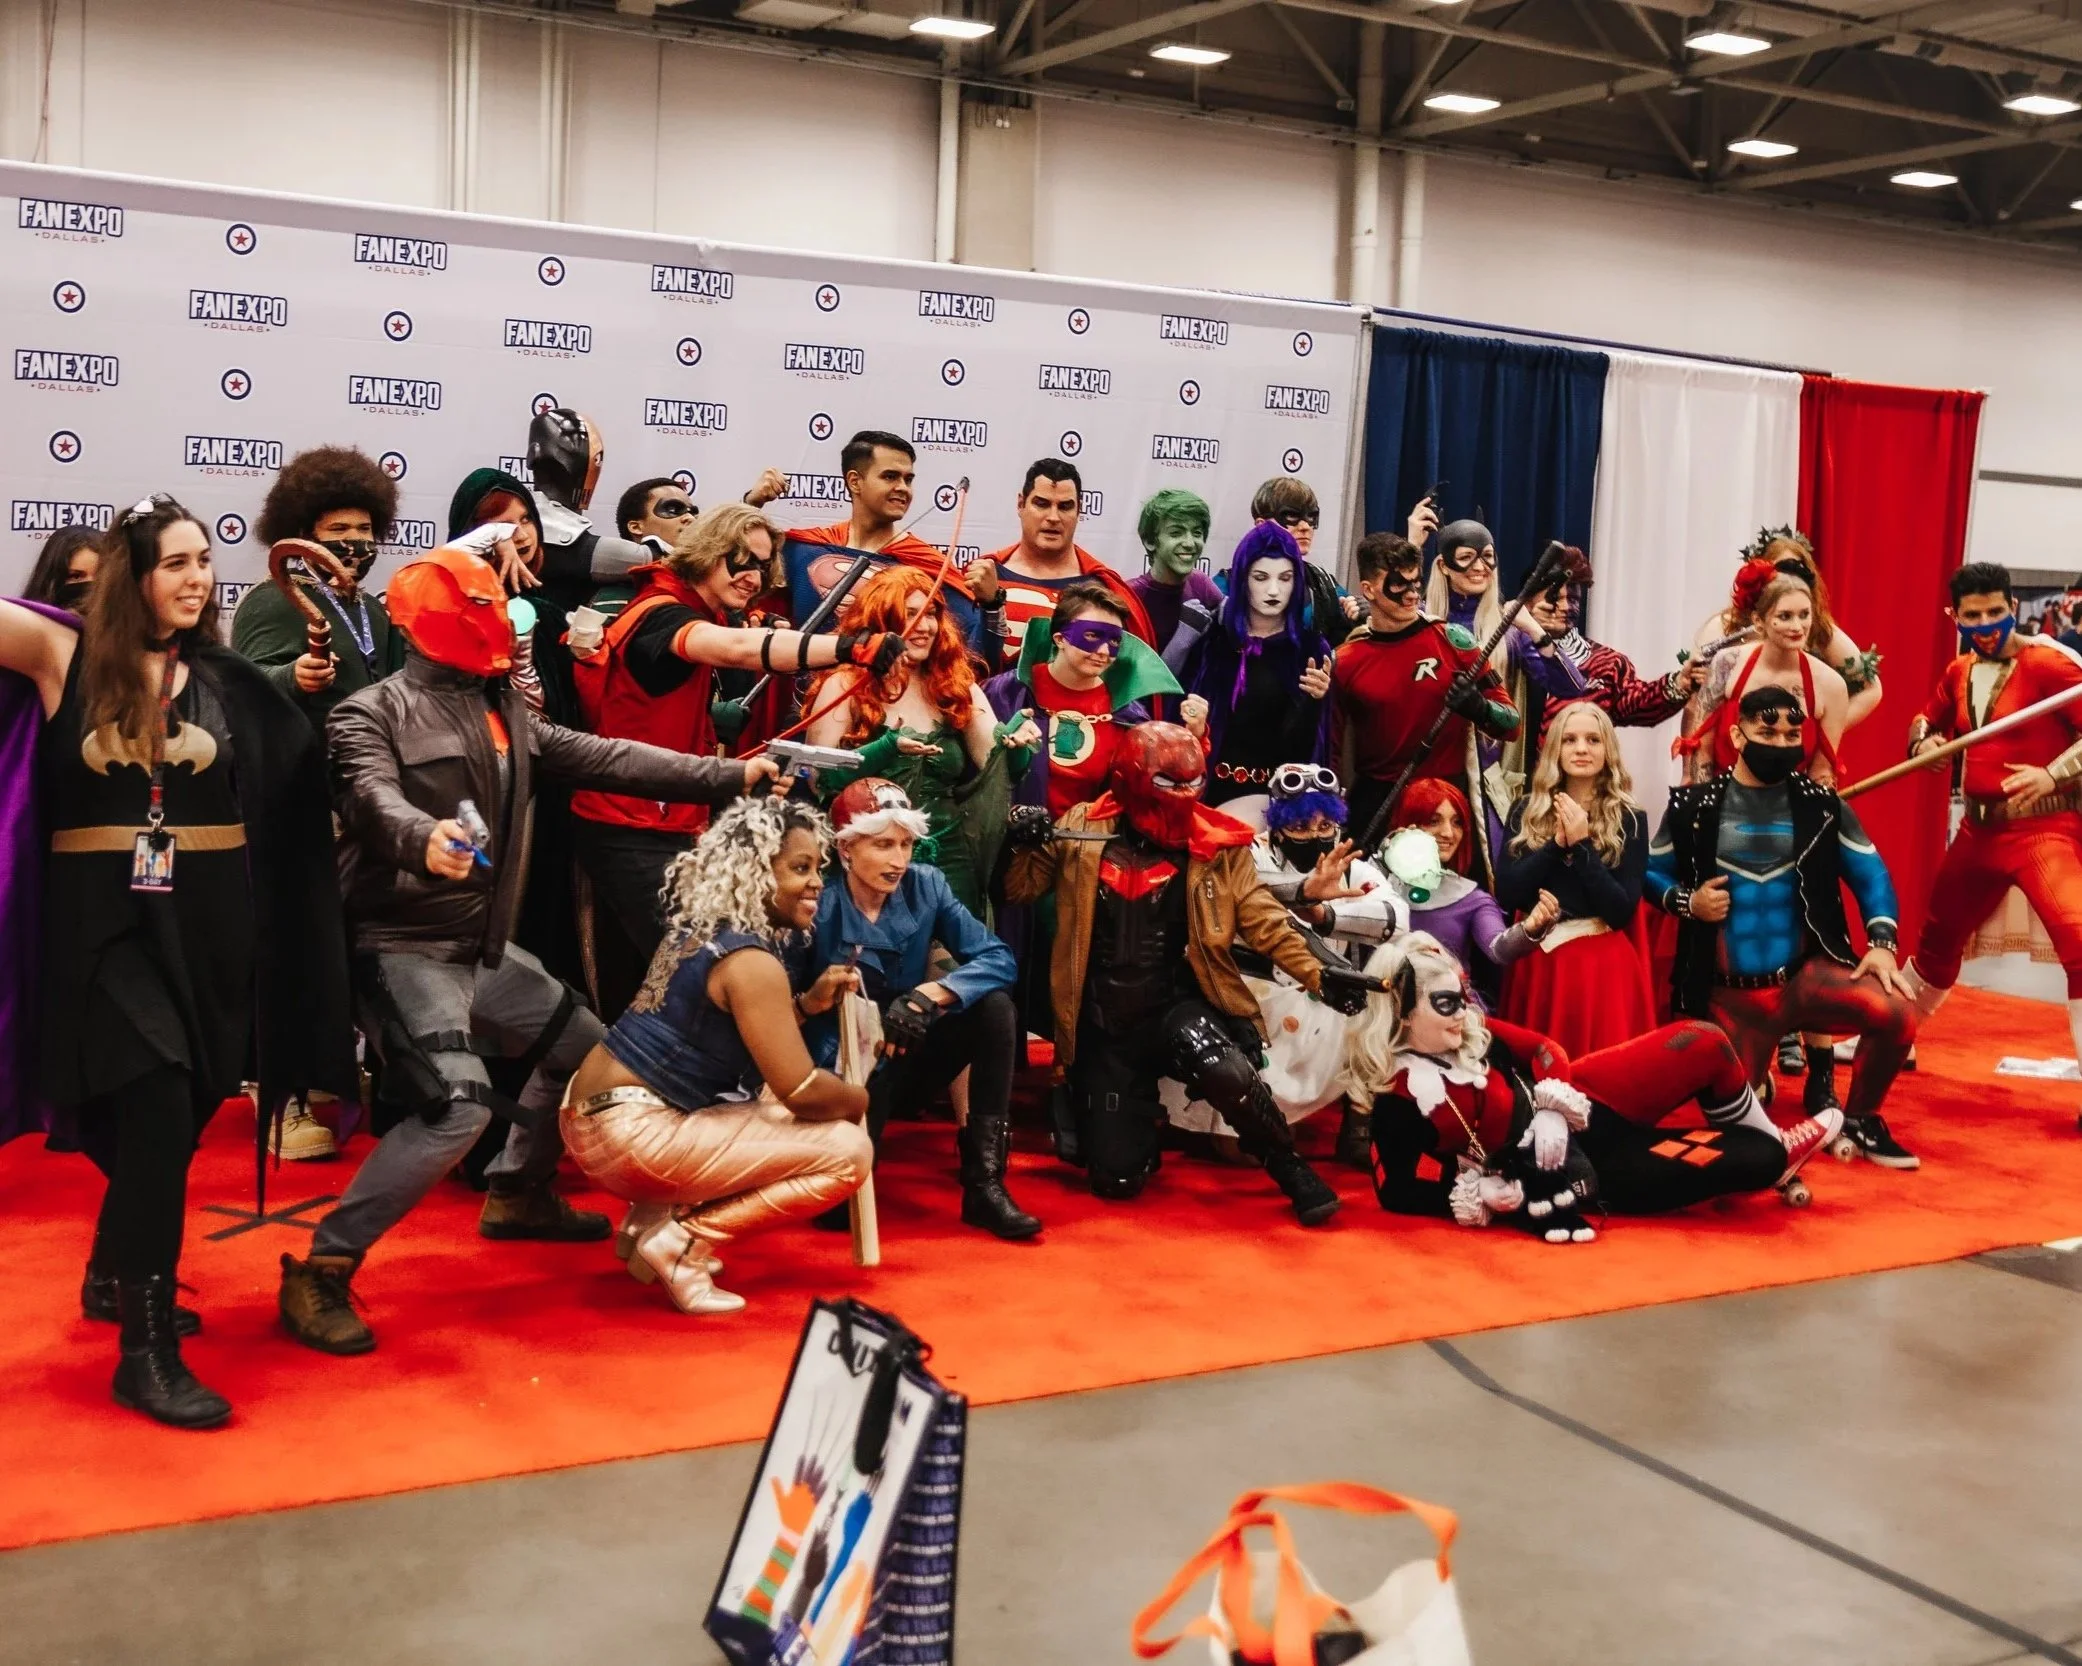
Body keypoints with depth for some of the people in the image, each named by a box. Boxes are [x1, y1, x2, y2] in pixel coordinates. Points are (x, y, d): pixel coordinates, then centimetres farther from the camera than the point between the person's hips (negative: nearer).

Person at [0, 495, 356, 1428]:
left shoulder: (226, 678, 5)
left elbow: (300, 768, 3)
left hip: (207, 924, 4)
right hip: (106, 923, -3)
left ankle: (114, 1277, 42)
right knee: (159, 1111, -18)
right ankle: (146, 1351, -10)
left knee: (171, 1116, 14)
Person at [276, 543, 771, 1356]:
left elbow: (604, 758, 11)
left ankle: (518, 1194, 42)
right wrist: (424, 840, -55)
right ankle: (321, 1271, -15)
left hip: (484, 946, 9)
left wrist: (731, 775, 8)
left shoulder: (506, 713, 12)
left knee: (584, 1047, 22)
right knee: (459, 1105, -26)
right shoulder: (373, 712, -12)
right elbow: (376, 798, -30)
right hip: (404, 946, -9)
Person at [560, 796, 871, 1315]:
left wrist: (806, 1003, 11)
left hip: (596, 1113, 10)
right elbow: (803, 1090, -19)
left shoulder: (703, 928, 12)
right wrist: (858, 1100, 2)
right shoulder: (751, 961, -16)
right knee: (848, 1152, -11)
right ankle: (681, 1242, -8)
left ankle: (654, 1217, 14)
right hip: (628, 1131, -10)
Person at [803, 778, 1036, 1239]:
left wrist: (929, 996, -31)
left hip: (908, 1059, 4)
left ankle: (984, 1182, -18)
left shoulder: (925, 886, -7)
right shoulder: (818, 906, -18)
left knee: (994, 1005, -22)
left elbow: (998, 959, -16)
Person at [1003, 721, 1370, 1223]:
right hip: (1104, 1020, 2)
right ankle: (1137, 1118, 35)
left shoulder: (1218, 845, -3)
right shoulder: (1083, 829, -1)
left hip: (1179, 1005, -1)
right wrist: (1024, 846, -14)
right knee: (1116, 1178, -1)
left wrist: (1317, 974, -16)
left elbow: (1264, 921, -2)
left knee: (1226, 1072, -36)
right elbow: (1020, 890, 7)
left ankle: (1295, 1172, -9)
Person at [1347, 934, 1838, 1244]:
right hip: (1586, 1166, -7)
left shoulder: (1470, 1032, -4)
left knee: (1705, 1044, -3)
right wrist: (1480, 1192, -23)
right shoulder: (1397, 1100, -24)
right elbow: (1395, 1190, -22)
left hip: (1578, 1107, 7)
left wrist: (1551, 1107, -12)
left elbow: (1541, 1049, 7)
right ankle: (1778, 1155, 22)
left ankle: (1772, 1142, 21)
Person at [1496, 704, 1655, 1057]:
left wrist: (1582, 845, -13)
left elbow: (1621, 911, -8)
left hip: (1602, 966, -2)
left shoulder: (1629, 820, 0)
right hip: (1534, 962, 2)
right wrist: (1557, 843, -11)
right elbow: (1505, 893, -3)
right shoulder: (1526, 811, 7)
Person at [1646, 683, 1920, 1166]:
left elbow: (1871, 875, 3)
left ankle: (1859, 1121, -1)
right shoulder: (1694, 806, -1)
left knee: (1897, 1014, -28)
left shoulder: (1822, 805, 1)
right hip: (1729, 994, 0)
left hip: (1807, 973, 0)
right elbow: (1650, 873, 8)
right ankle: (1753, 1075, 39)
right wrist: (1687, 902, -12)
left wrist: (1881, 944, -13)